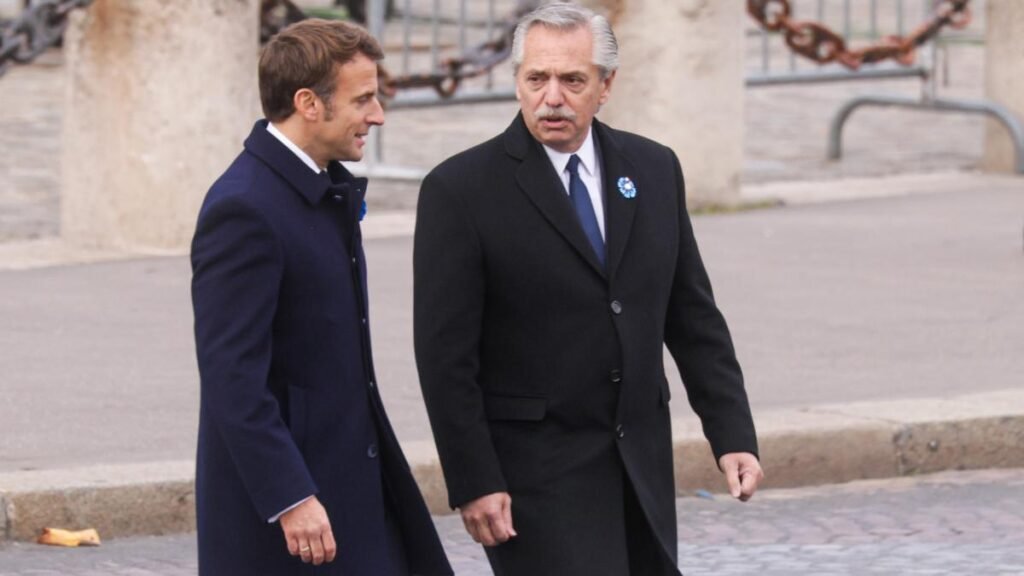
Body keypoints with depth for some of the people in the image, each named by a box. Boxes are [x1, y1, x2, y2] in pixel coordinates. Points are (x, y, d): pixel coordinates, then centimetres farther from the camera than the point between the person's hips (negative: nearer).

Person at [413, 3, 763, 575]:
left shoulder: (654, 169, 7)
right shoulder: (460, 189, -8)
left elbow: (694, 318, 12)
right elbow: (445, 354, -9)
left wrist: (734, 435, 4)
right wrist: (473, 483, -13)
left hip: (641, 463, 5)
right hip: (536, 473, -5)